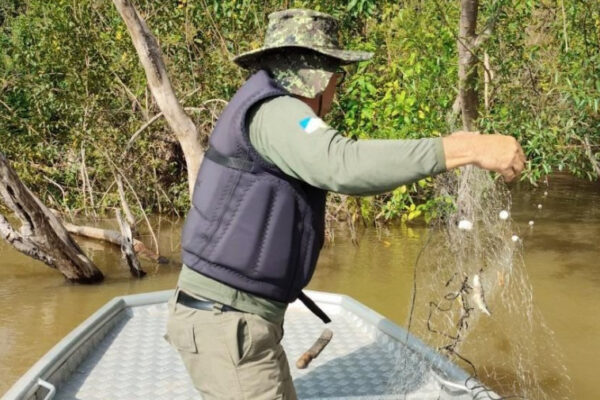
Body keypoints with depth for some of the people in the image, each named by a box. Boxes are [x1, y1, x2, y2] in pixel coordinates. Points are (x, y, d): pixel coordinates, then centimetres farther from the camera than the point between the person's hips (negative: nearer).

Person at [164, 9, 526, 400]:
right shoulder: (273, 110, -18)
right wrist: (468, 148, -36)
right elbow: (345, 165, -35)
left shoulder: (275, 114, 15)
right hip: (226, 324, -10)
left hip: (236, 316, 10)